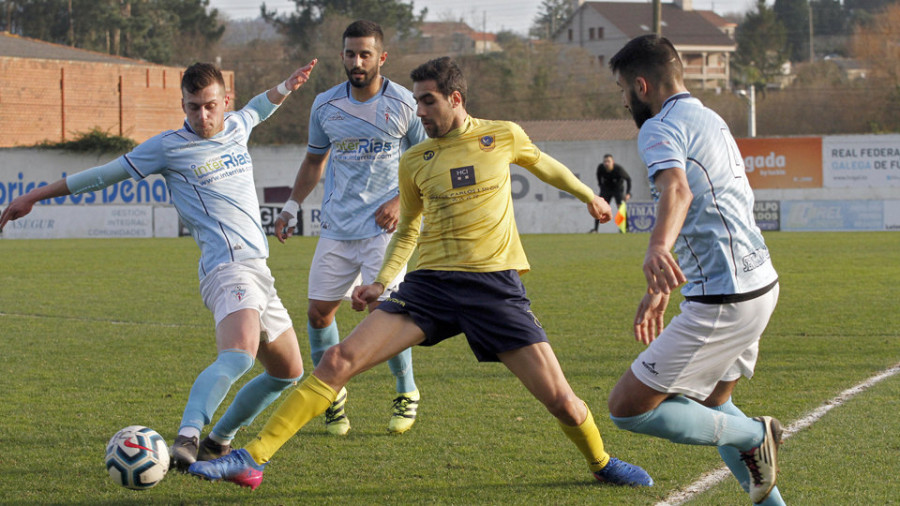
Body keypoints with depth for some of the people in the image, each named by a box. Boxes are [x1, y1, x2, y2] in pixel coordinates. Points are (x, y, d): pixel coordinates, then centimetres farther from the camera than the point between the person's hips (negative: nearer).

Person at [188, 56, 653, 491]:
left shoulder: (504, 136, 4)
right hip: (430, 282, 1)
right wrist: (381, 282, 9)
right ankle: (252, 459, -14)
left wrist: (588, 196, 40)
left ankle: (601, 462, 27)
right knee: (338, 360, -15)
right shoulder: (414, 161, 9)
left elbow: (543, 165, 26)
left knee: (560, 401, -7)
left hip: (495, 284, -1)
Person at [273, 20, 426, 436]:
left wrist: (401, 201, -12)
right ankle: (332, 394, 22)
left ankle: (407, 392, 8)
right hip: (337, 227, 4)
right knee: (319, 311, 1)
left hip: (383, 226, -4)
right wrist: (291, 207, 11)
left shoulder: (403, 104, -6)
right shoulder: (325, 105, 4)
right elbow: (314, 160, 20)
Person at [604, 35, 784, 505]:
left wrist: (658, 249, -52)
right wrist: (660, 290, 36)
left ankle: (751, 436, -3)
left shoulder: (660, 128, -11)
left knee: (626, 408, -5)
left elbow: (677, 190, -33)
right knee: (711, 404, 27)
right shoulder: (709, 120, 19)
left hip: (723, 302, -10)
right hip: (761, 284, 10)